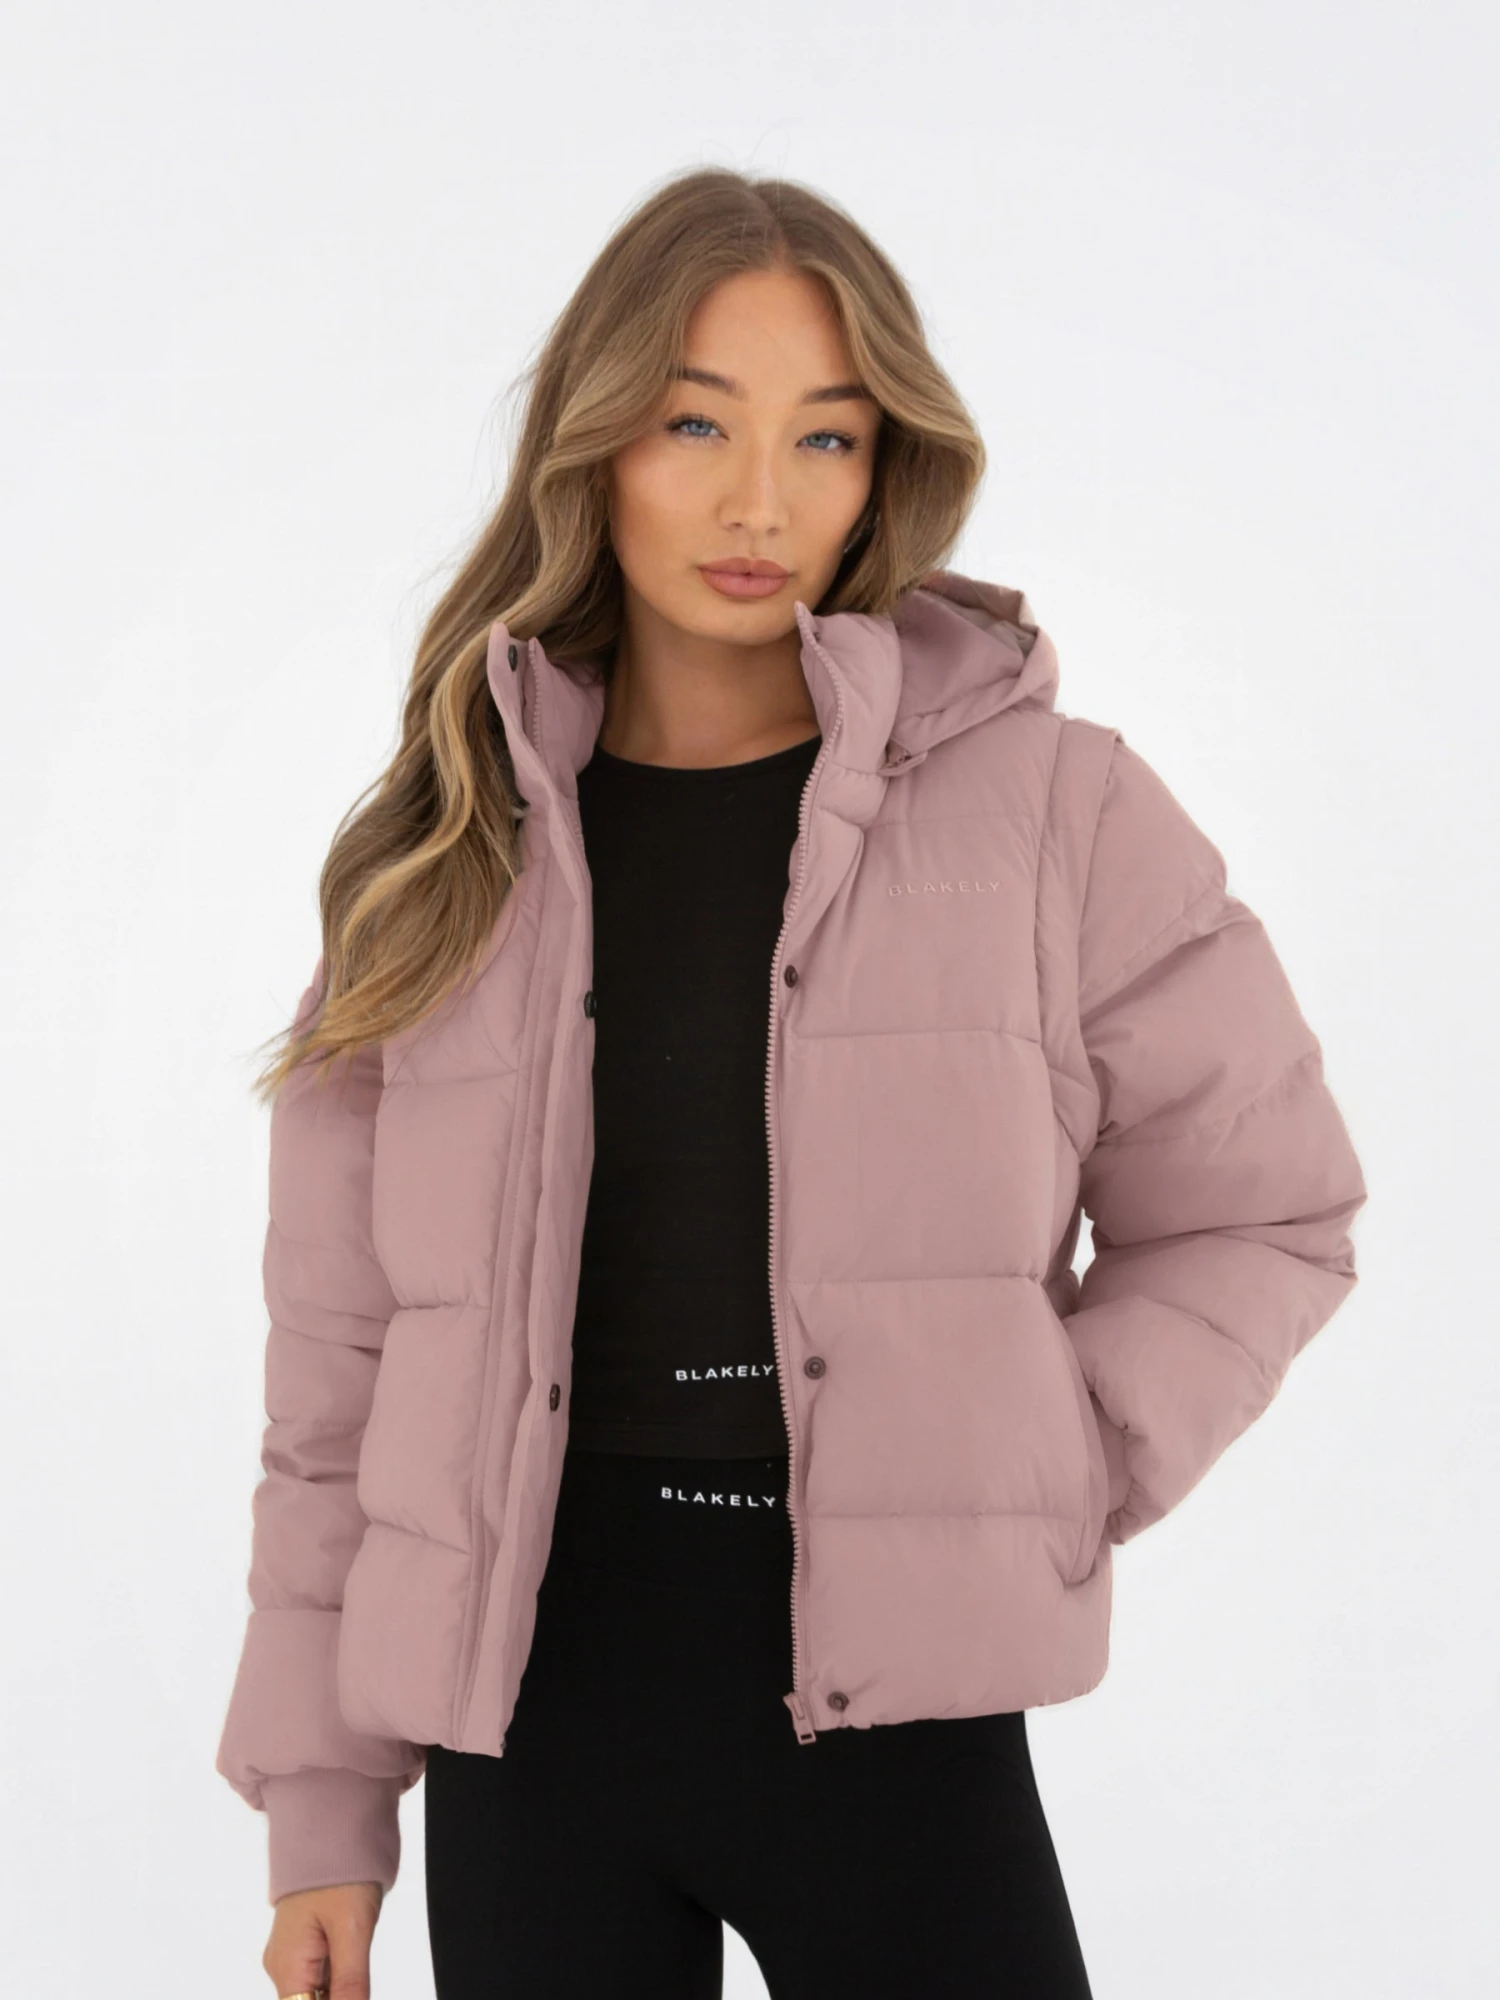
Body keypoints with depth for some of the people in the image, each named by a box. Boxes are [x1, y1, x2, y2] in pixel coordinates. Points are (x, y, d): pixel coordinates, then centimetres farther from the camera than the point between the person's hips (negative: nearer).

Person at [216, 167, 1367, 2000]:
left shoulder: (1055, 813, -3)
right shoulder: (447, 855, 4)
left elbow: (1266, 1220, 5)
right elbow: (344, 1359, 6)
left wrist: (1036, 1485, -9)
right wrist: (322, 1806, 6)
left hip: (889, 1708, -2)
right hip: (528, 1698, 2)